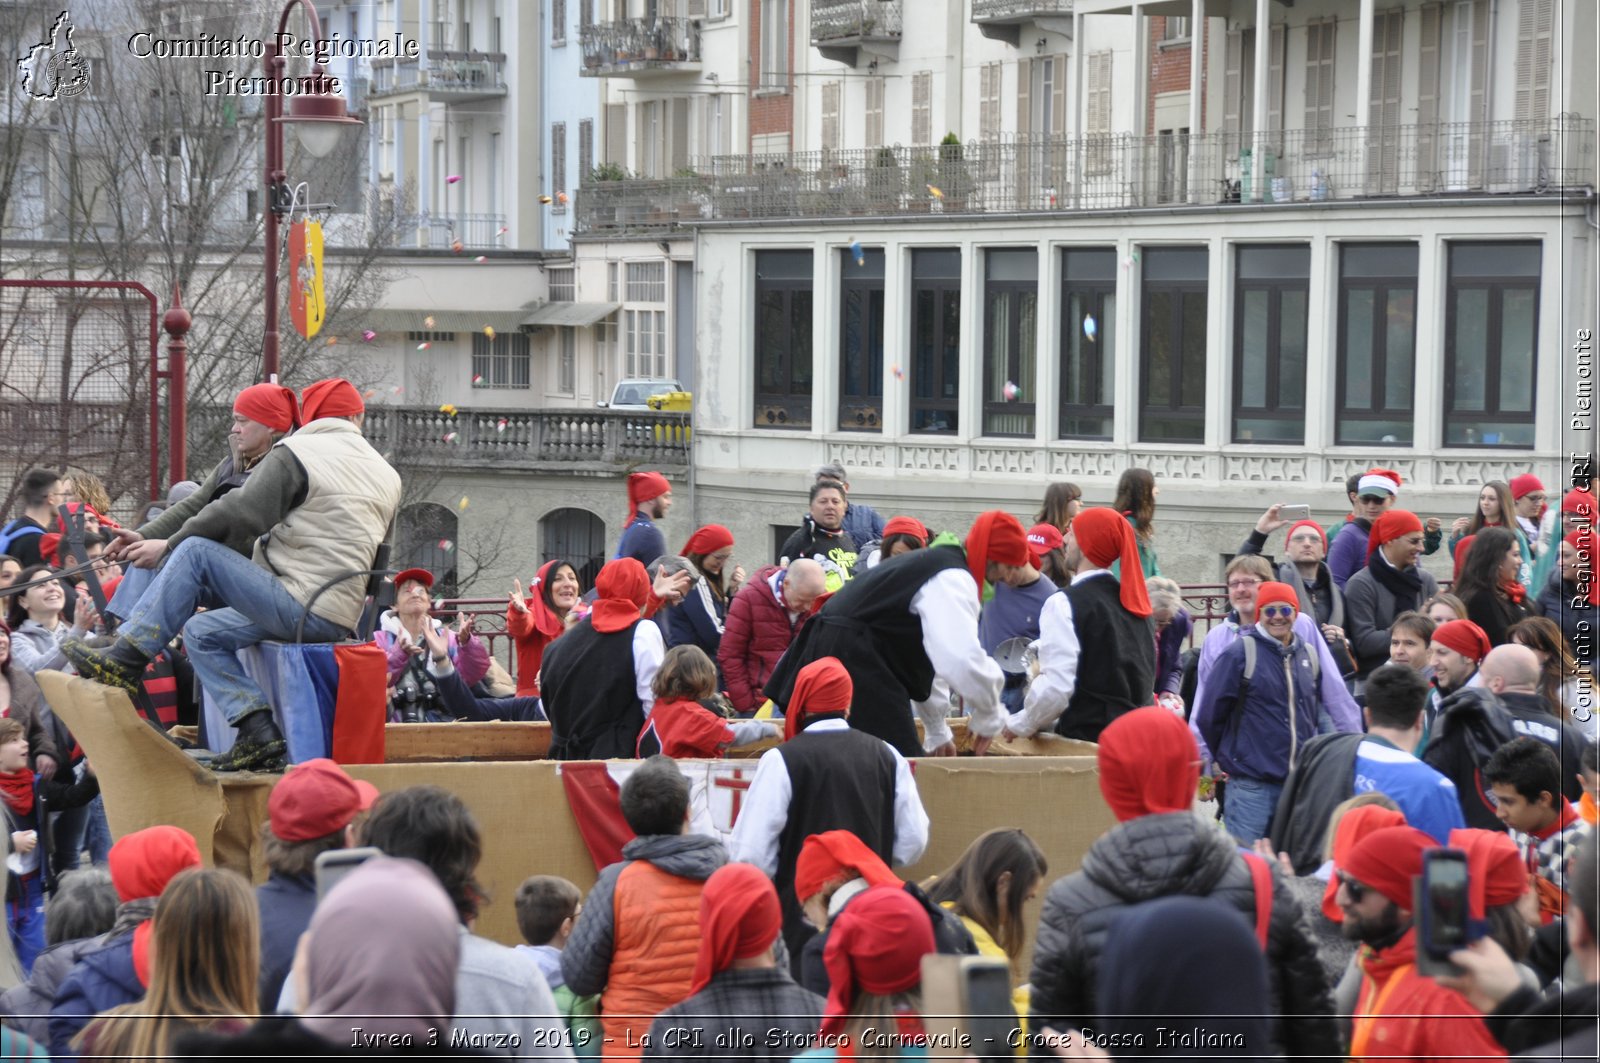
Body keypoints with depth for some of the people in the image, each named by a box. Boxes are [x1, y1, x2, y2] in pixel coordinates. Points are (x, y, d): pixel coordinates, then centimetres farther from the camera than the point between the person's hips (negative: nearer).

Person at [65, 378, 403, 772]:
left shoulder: (296, 454, -3)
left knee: (196, 553, -3)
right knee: (200, 632, 17)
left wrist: (174, 543, 7)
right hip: (343, 618, 8)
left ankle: (124, 661, -4)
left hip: (301, 609, -8)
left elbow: (242, 511, -8)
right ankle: (258, 731, 5)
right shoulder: (388, 476, 19)